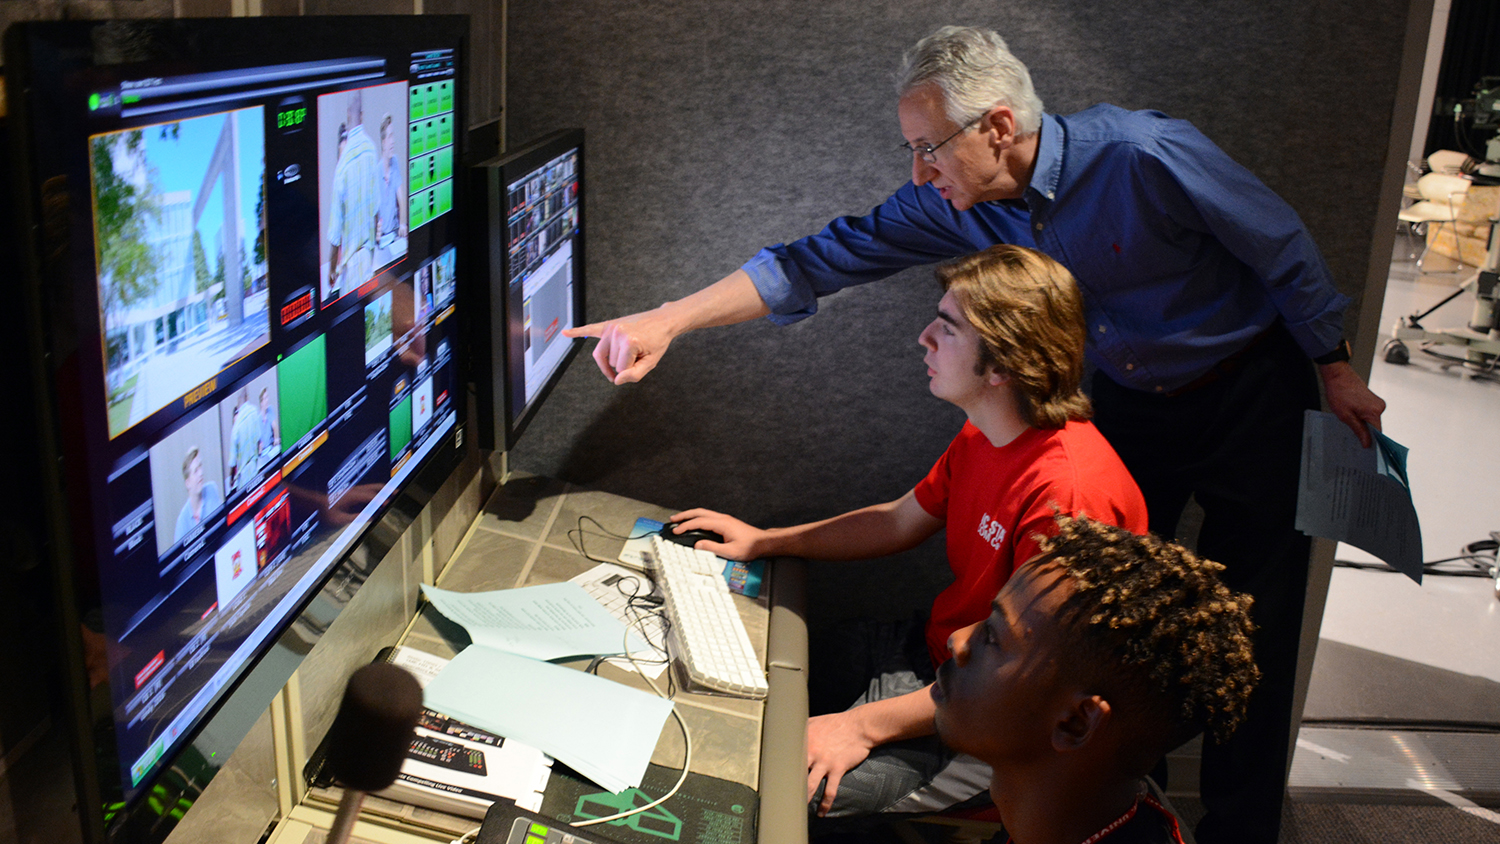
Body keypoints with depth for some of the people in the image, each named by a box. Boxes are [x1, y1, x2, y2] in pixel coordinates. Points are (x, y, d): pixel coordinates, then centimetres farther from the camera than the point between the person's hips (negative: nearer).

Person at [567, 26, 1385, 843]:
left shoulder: (1147, 157, -30)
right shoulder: (954, 201, -14)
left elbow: (1286, 250, -16)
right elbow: (826, 256, -14)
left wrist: (1337, 374, -3)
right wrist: (668, 321, -21)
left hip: (1250, 399, -4)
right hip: (1130, 401, 5)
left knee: (1251, 628, 0)